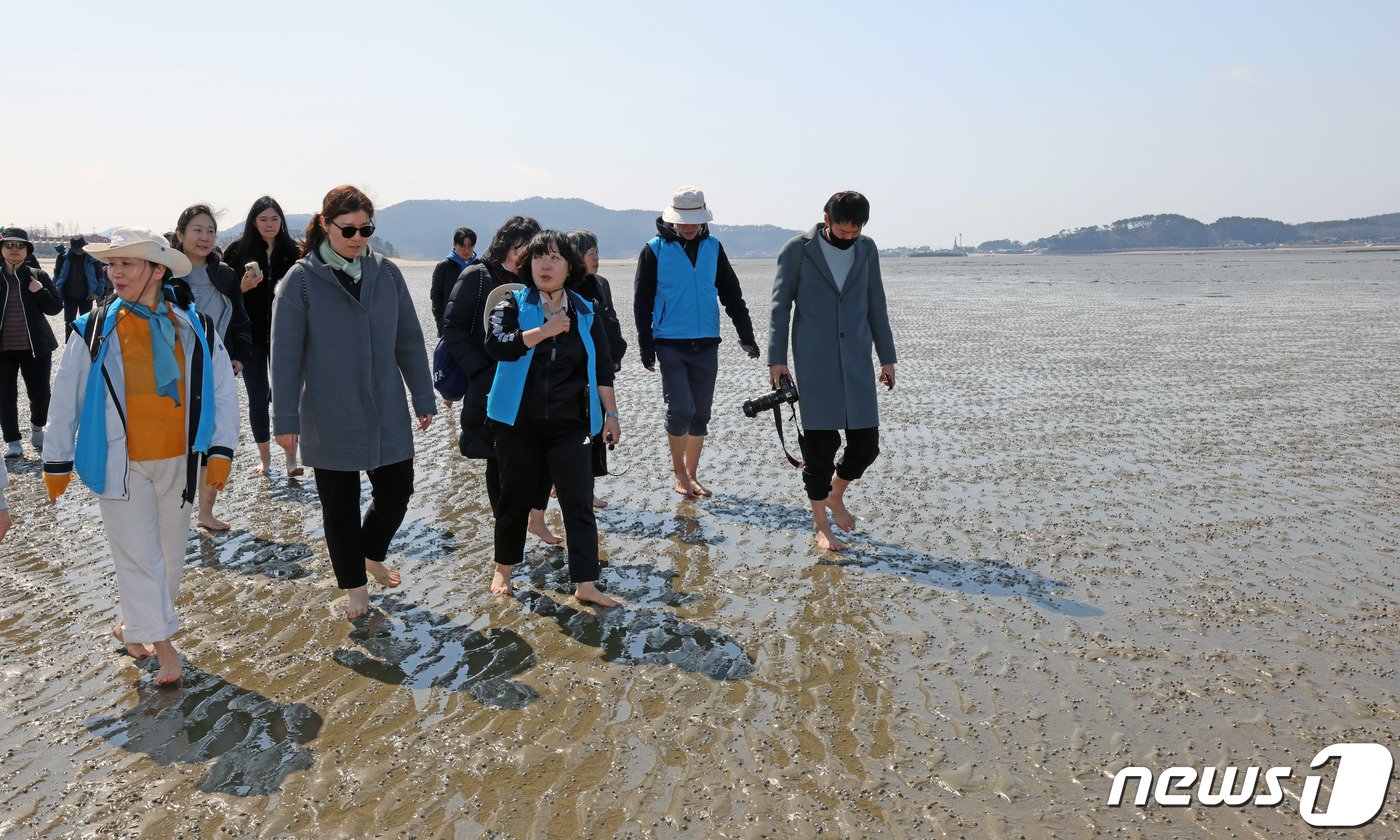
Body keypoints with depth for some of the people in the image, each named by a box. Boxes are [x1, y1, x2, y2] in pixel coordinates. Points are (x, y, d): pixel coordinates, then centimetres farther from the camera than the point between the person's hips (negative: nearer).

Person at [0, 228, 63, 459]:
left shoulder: (37, 276, 1)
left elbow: (56, 307, 1)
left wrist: (40, 292, -16)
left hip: (36, 347, -1)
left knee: (40, 392, 2)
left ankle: (37, 426, 30)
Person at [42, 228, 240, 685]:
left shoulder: (197, 328, -3)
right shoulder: (93, 331, -4)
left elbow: (223, 390, 1)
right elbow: (66, 399, 2)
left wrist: (221, 451, -4)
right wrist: (57, 462, 4)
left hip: (177, 460, 2)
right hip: (120, 461, -2)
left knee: (169, 553, 13)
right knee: (139, 555, -1)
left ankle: (136, 623, 35)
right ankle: (162, 646, 8)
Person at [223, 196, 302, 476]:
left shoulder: (291, 252, 4)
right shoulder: (238, 251, 0)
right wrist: (243, 287, -15)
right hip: (251, 336, 0)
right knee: (258, 398, 6)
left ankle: (291, 457, 2)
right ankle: (264, 458, 17)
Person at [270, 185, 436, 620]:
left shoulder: (387, 273, 0)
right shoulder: (301, 280, -9)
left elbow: (409, 341, 5)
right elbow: (285, 355, -7)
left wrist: (424, 398, 7)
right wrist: (286, 419, -8)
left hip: (388, 416, 3)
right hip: (330, 421, -3)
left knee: (395, 495, 9)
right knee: (340, 507, 10)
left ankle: (371, 554, 39)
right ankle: (355, 585, 29)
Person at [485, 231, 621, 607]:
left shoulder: (586, 313, 6)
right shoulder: (513, 305, 0)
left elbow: (602, 369, 9)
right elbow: (496, 344, -18)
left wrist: (610, 413, 5)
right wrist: (544, 331, -22)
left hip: (569, 425, 1)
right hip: (519, 423, -1)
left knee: (579, 502, -3)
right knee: (515, 498, 11)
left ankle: (585, 584, 3)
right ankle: (503, 569, 32)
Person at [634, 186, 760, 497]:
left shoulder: (713, 248, 7)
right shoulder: (655, 250, -2)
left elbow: (732, 295, 12)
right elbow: (642, 301, -1)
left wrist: (746, 336, 7)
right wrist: (646, 346, -5)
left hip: (706, 344, 4)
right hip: (671, 344, -4)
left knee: (701, 413, 8)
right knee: (680, 409, -12)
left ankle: (692, 475, 21)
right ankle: (679, 470, 9)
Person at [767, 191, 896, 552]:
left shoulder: (866, 249, 9)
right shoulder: (797, 251, -3)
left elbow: (876, 306, 15)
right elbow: (780, 307, -1)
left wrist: (887, 357, 13)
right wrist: (776, 359, -7)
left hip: (856, 363, 4)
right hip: (814, 366, -4)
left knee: (866, 444, 3)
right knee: (820, 445, -2)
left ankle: (835, 496, 31)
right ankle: (821, 525, 13)